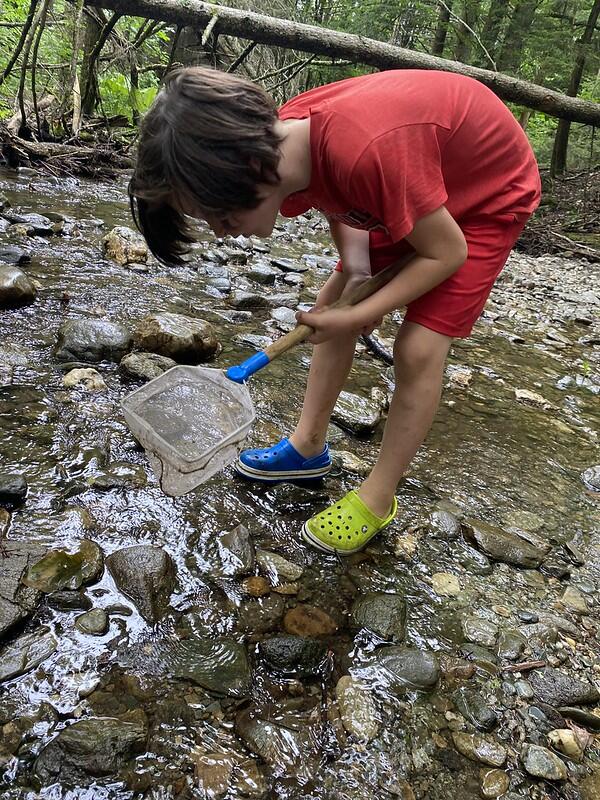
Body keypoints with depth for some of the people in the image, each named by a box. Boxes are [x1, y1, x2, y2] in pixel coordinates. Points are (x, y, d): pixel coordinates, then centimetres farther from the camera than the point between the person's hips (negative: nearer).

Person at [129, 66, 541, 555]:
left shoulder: (369, 151, -42)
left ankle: (378, 500, 4)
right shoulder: (280, 141, -20)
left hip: (492, 192, -7)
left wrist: (356, 315, -24)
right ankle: (308, 448, 20)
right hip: (409, 190, 7)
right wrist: (354, 267, -17)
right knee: (335, 313, 3)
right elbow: (339, 199, 1)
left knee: (418, 349, -15)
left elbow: (446, 253, -28)